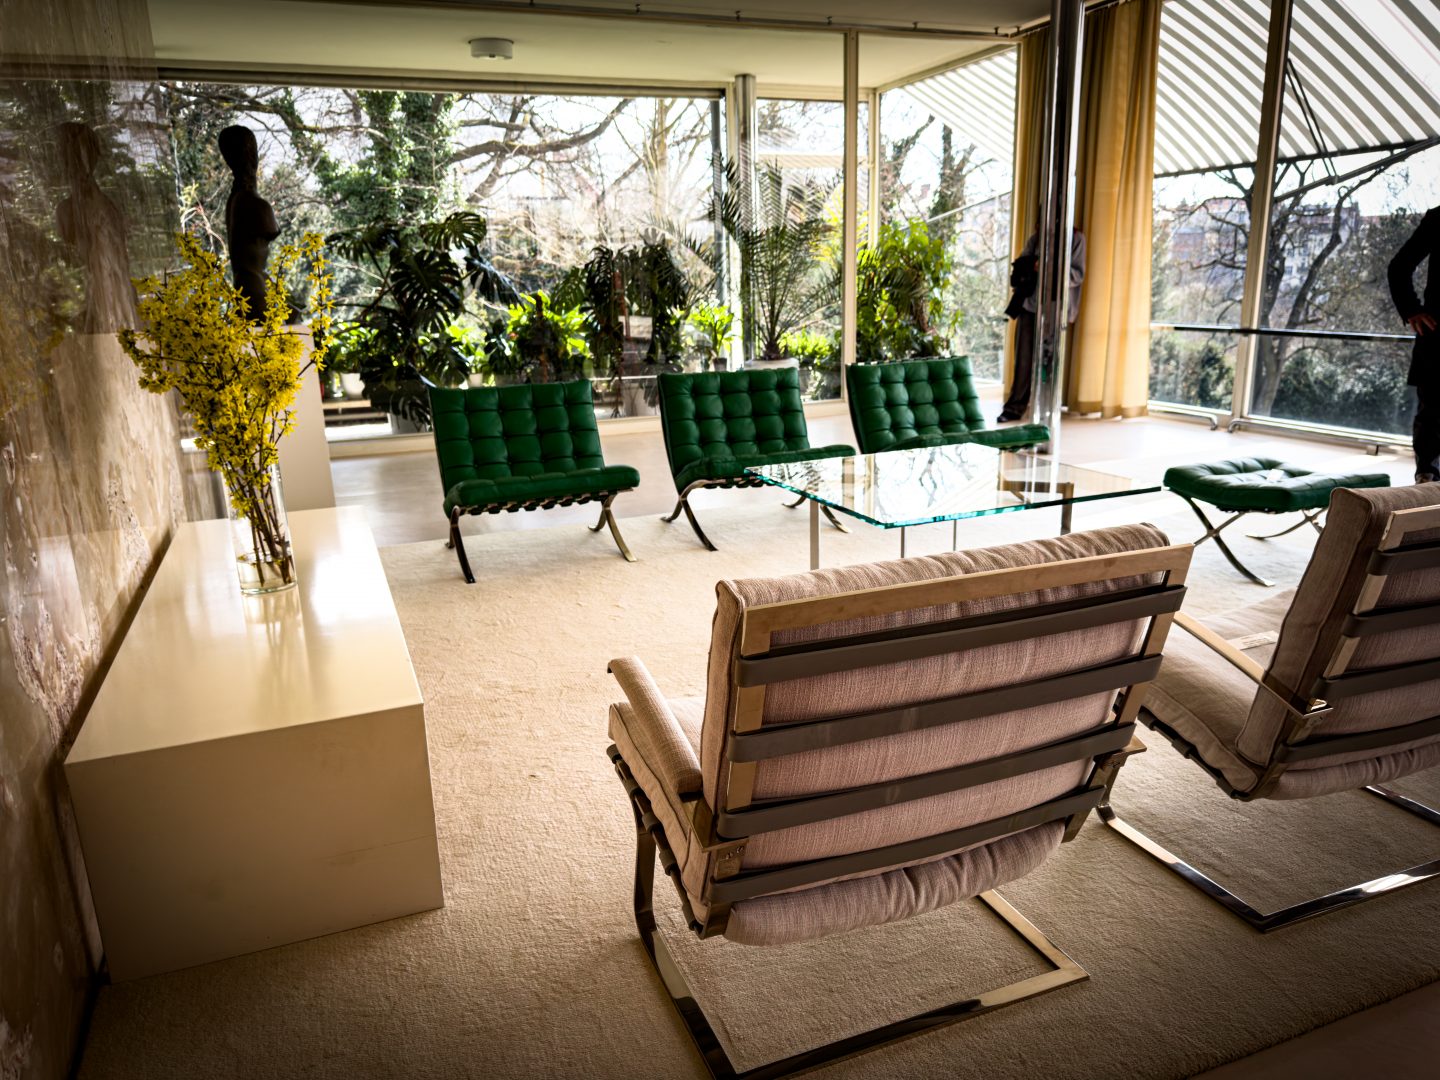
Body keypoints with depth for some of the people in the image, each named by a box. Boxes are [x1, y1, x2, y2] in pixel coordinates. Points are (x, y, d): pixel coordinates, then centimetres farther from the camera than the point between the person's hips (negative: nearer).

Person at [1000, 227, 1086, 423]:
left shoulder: (1076, 238, 2)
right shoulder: (1036, 237, 14)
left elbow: (1078, 275, -5)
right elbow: (1020, 265, 12)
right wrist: (1032, 266, -10)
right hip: (1029, 304, 3)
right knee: (1023, 358, 0)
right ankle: (1015, 407, 5)